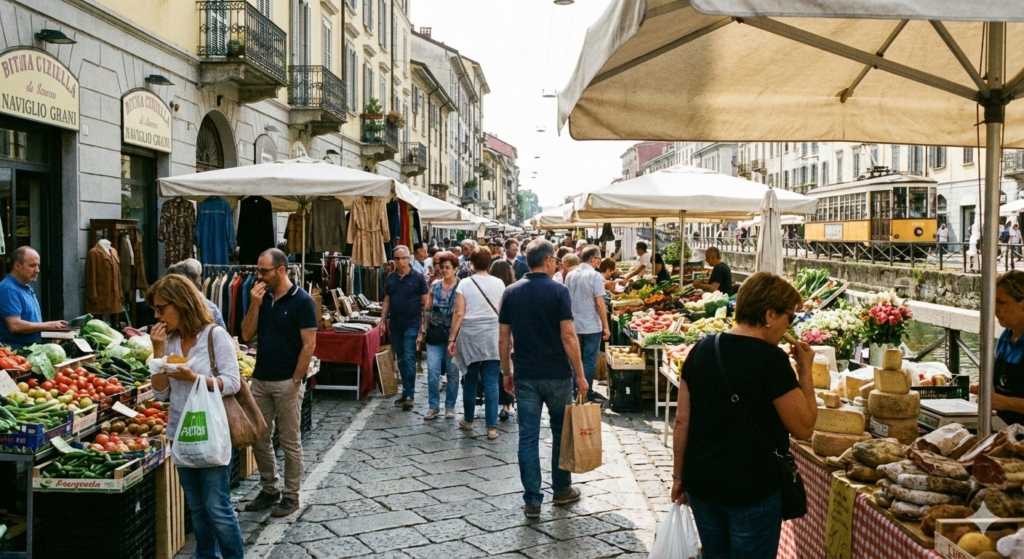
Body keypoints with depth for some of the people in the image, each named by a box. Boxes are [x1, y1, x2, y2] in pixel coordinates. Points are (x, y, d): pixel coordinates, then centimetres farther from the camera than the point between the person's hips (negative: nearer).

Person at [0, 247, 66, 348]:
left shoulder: (27, 288, 18)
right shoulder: (9, 289, -11)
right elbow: (15, 325, -20)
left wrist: (52, 326, 9)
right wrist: (47, 326, -11)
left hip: (32, 348, 9)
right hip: (15, 350, -9)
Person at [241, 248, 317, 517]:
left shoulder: (302, 301, -11)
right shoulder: (263, 298, 8)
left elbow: (309, 344, -12)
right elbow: (247, 334, 5)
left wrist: (295, 380, -14)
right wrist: (255, 304, -8)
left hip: (287, 382, -6)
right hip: (260, 380, 6)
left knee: (290, 442, 4)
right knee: (259, 439, 12)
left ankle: (291, 495, 16)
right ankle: (269, 489, 27)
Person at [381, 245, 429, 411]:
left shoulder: (418, 278, -5)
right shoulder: (390, 278, 8)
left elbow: (425, 302, -4)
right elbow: (387, 300, 14)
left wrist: (424, 325, -8)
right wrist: (383, 320, 7)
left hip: (412, 324, -5)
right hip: (395, 324, 5)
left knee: (409, 358, -10)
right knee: (401, 360, 10)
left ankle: (409, 395, -7)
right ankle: (406, 392, 19)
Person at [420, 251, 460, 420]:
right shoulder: (435, 285, 8)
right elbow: (427, 308, 13)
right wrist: (424, 327, 7)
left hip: (453, 333, -3)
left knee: (452, 372, 6)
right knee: (433, 370, -3)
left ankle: (450, 407, 17)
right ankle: (433, 406, 6)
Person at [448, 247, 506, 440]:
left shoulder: (465, 284, -4)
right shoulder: (498, 284, 0)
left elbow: (459, 313, -7)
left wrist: (452, 339, -2)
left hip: (470, 334, 0)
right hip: (492, 335, 0)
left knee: (470, 379, 14)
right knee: (491, 382, 1)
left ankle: (468, 420, 27)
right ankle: (491, 426, -1)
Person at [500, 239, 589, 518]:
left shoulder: (511, 292, 2)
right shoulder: (558, 291, -10)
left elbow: (503, 338, 3)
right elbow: (568, 336, -14)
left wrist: (507, 372, 13)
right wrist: (580, 374, -7)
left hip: (525, 376, 2)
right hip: (556, 375, -2)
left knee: (528, 436, 5)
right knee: (561, 432, 15)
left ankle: (532, 501, 7)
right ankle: (561, 490, 27)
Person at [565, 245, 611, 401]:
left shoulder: (570, 275, 4)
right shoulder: (595, 276, -14)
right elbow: (599, 303, -15)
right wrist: (606, 327, -10)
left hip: (574, 325, 5)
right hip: (592, 327, -5)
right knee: (589, 361, 2)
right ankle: (587, 393, 6)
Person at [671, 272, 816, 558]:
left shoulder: (702, 349, 1)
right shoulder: (771, 359, -16)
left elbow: (682, 420, 3)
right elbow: (803, 428, -12)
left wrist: (679, 474, 12)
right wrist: (806, 370, -4)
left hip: (701, 481, 6)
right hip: (752, 487, -5)